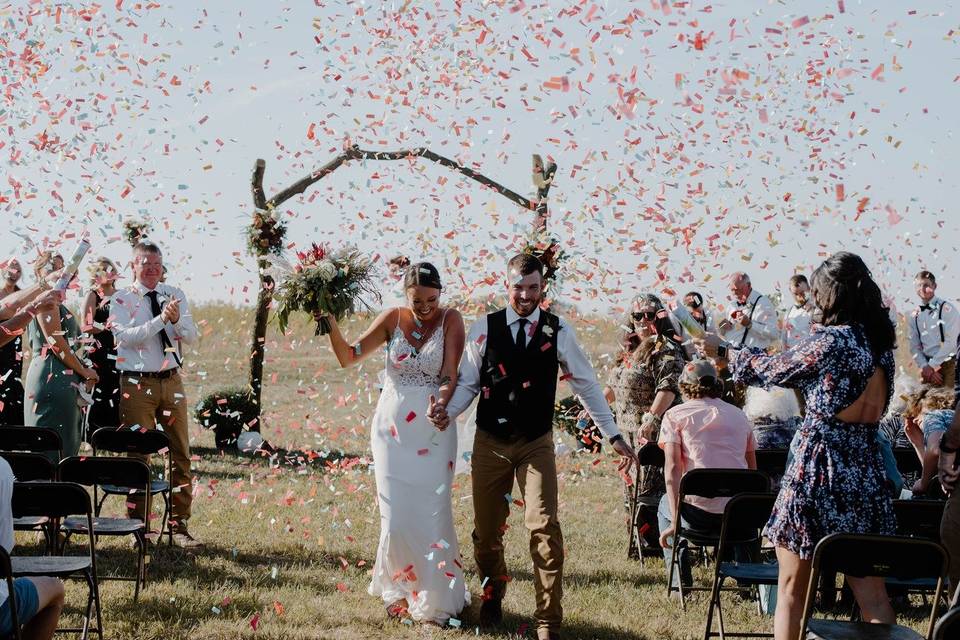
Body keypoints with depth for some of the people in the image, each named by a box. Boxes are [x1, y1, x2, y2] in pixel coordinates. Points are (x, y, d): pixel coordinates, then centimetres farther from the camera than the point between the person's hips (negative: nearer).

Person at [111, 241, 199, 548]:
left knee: (181, 454, 4)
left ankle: (179, 526, 12)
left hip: (171, 382, 4)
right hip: (137, 384, -4)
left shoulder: (174, 295, 9)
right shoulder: (121, 300, -2)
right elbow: (126, 337, -17)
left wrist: (177, 319, -20)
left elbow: (191, 336, 1)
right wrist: (161, 319, -27)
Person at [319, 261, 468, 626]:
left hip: (433, 431, -2)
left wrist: (442, 404, -32)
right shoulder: (392, 319, -1)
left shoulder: (450, 320, -7)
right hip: (392, 428, 2)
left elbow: (450, 376, -13)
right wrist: (330, 324, -16)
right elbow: (349, 357, -1)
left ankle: (436, 598, 14)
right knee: (396, 517, 2)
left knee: (431, 515, -2)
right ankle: (399, 590, 23)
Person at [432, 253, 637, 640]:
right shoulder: (484, 328, -3)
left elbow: (586, 385, 2)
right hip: (490, 442, 1)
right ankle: (492, 600, 37)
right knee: (486, 530, 11)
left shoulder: (558, 331, -4)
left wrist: (614, 437, 0)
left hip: (536, 444, -1)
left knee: (545, 528, -13)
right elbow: (468, 383, 1)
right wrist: (449, 411, -19)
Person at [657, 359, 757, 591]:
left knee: (665, 505, 31)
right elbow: (752, 470, 16)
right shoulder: (739, 415, 17)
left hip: (700, 512, -3)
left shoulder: (675, 415, 6)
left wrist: (674, 521, -6)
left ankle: (680, 581, 22)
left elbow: (672, 469, -5)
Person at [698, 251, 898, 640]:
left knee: (792, 588, 6)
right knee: (870, 590, 8)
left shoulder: (829, 341, -14)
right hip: (866, 468, 6)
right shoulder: (880, 342, 7)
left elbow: (771, 371, 0)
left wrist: (723, 350, 18)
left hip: (817, 467, -6)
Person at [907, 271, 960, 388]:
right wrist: (925, 367, -6)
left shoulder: (947, 309, -6)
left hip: (948, 365, -5)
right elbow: (914, 346, 10)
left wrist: (932, 366, -11)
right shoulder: (914, 315, 10)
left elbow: (950, 342, -12)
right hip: (927, 366, 5)